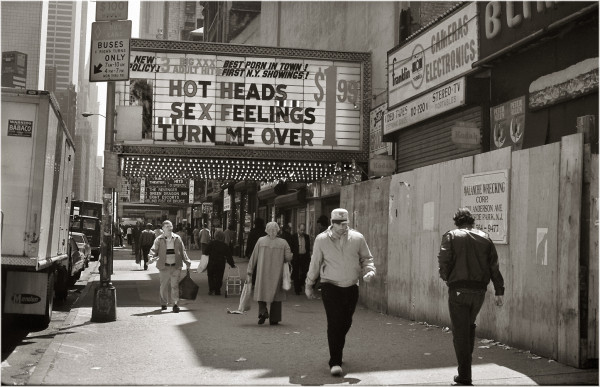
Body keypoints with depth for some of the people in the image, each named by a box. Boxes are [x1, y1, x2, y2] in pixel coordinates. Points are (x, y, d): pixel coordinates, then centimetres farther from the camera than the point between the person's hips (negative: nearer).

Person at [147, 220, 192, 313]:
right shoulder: (159, 240, 2)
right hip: (164, 267, 0)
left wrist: (187, 262, 8)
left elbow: (182, 251, 13)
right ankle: (164, 303, 24)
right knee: (164, 286, 8)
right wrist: (151, 258, -25)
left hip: (176, 266, 0)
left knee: (175, 285, -7)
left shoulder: (177, 238, 8)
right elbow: (154, 250, -5)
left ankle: (175, 304, -6)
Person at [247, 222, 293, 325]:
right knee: (276, 295, 8)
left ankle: (263, 311, -14)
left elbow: (253, 257, 1)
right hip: (277, 273, 0)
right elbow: (288, 257, -6)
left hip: (262, 273, 0)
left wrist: (250, 272, 6)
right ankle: (274, 319, 8)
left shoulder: (261, 241, -1)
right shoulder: (283, 243, -2)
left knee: (262, 293, 10)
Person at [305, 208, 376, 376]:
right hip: (330, 287, -3)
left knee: (346, 323, 12)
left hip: (351, 287, 3)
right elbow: (315, 263, 6)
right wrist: (309, 285, 13)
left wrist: (369, 270, -9)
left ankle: (337, 348, 41)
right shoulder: (322, 240, -4)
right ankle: (335, 362, -9)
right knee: (334, 323, -12)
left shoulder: (357, 238, 0)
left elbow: (366, 258, 12)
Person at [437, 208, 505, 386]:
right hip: (479, 290, 4)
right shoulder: (485, 238, 10)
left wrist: (446, 278, 8)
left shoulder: (451, 236, 0)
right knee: (470, 326, 24)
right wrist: (499, 291, 7)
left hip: (459, 289, -4)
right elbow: (494, 266, 6)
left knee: (460, 332, 0)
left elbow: (443, 261, -11)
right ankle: (465, 364, 29)